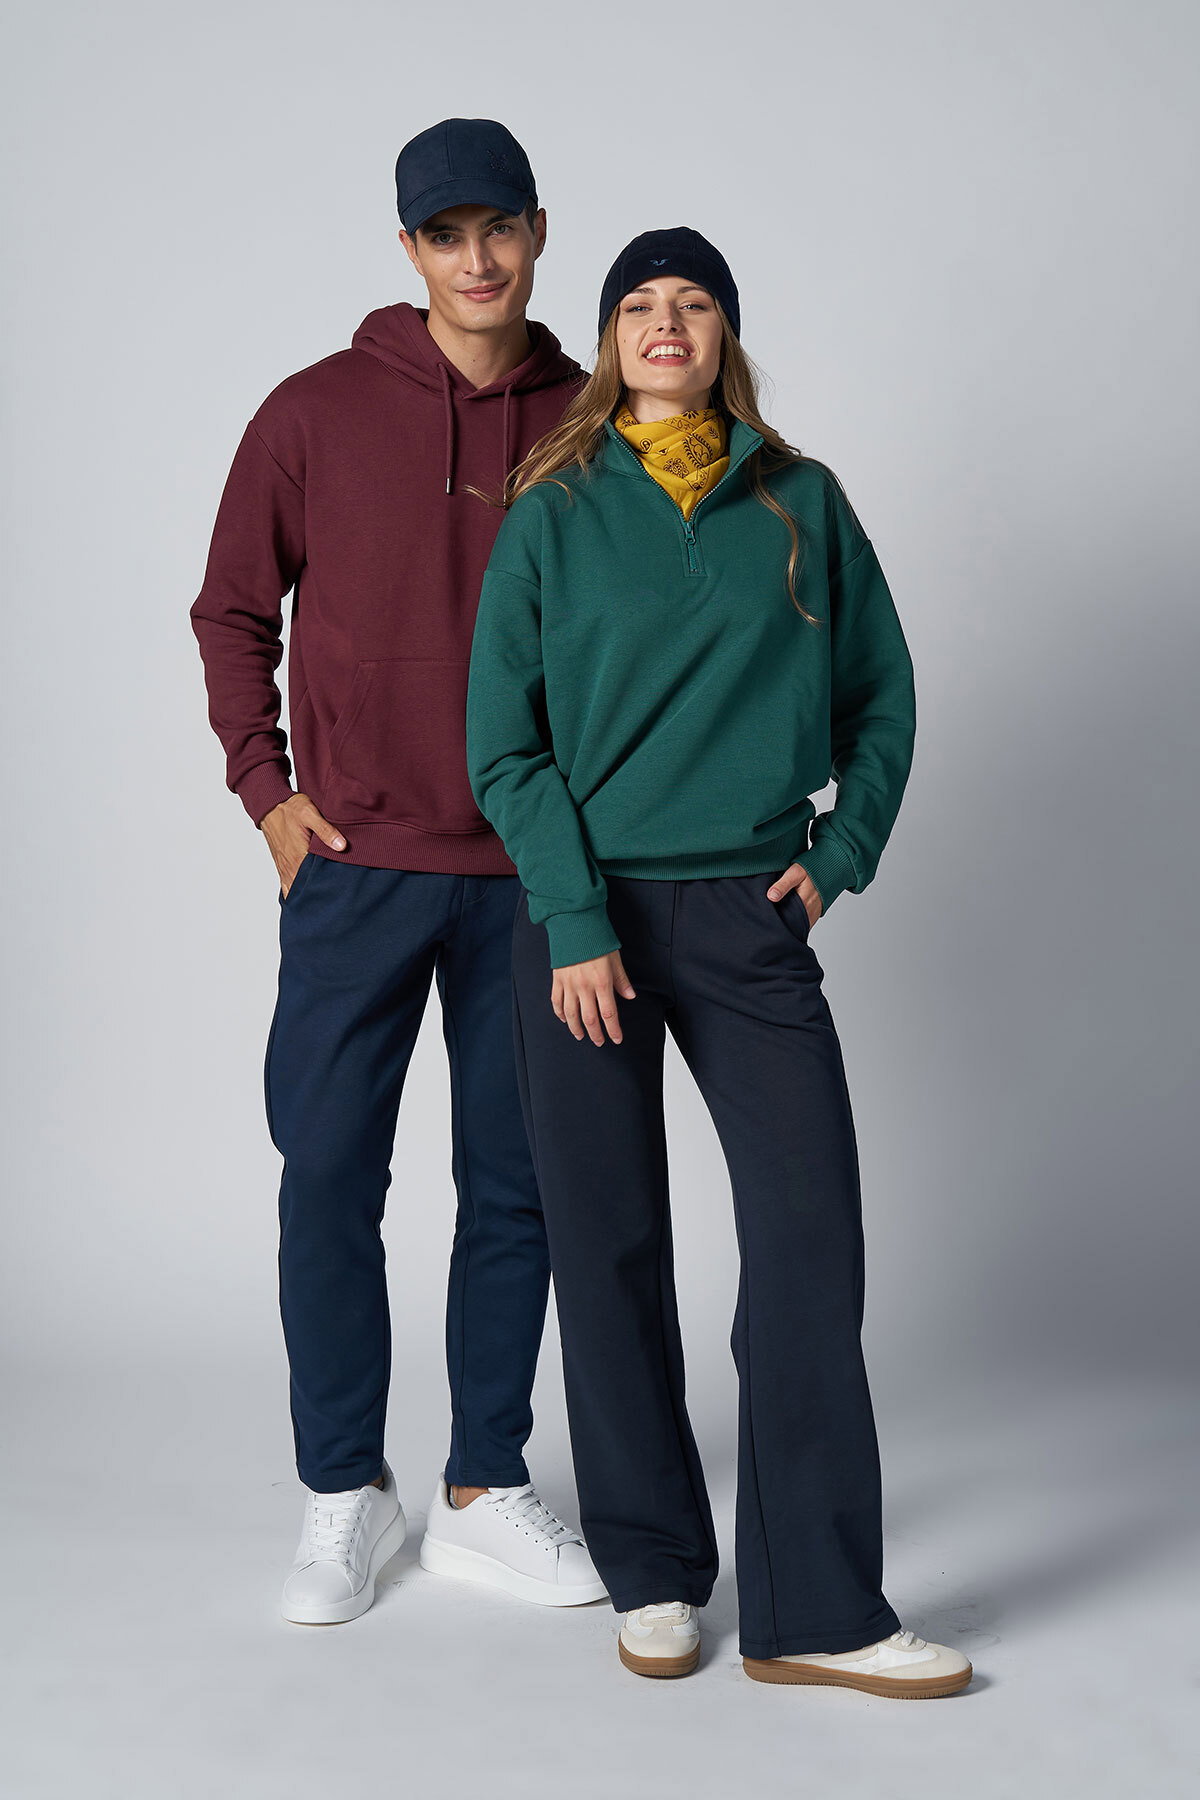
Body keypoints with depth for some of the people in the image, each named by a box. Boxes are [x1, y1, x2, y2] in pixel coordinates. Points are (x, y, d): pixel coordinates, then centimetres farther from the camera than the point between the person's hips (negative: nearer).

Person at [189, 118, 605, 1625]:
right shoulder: (319, 411, 0)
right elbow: (232, 611, 7)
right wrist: (265, 785, -1)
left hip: (533, 873, 2)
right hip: (356, 865, -1)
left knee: (515, 1187, 7)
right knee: (329, 1177, 1)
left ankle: (483, 1494, 21)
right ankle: (345, 1491, 18)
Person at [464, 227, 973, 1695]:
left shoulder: (802, 504, 8)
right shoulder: (552, 517, 3)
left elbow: (882, 694, 14)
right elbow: (504, 744, -1)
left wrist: (841, 851, 2)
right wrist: (574, 917, -10)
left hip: (751, 913, 1)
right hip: (588, 912, -1)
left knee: (811, 1232, -6)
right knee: (611, 1245, 3)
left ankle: (817, 1611, 2)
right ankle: (653, 1575, 18)